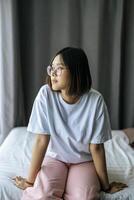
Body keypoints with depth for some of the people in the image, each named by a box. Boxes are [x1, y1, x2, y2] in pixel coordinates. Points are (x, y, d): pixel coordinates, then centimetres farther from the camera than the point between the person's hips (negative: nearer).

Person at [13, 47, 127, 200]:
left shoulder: (95, 100, -20)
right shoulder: (46, 94, -18)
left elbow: (96, 147, -13)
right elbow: (42, 140, -16)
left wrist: (106, 186, -6)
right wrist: (30, 180, -14)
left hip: (84, 161, 0)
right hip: (55, 158, 1)